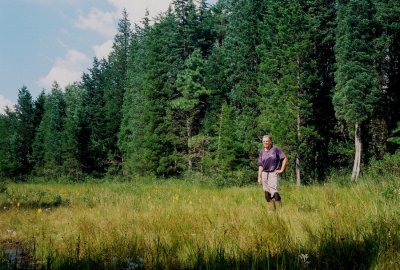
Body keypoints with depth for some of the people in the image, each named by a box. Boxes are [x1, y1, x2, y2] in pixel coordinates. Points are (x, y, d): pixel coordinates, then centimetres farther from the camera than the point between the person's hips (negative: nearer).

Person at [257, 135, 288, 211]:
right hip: (264, 173, 5)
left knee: (274, 191, -18)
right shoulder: (261, 152, 11)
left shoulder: (275, 149, -3)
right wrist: (259, 177, 8)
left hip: (274, 173, -5)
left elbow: (285, 159, -4)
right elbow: (260, 165, 13)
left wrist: (281, 170, -7)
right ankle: (273, 209, 13)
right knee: (267, 193, 3)